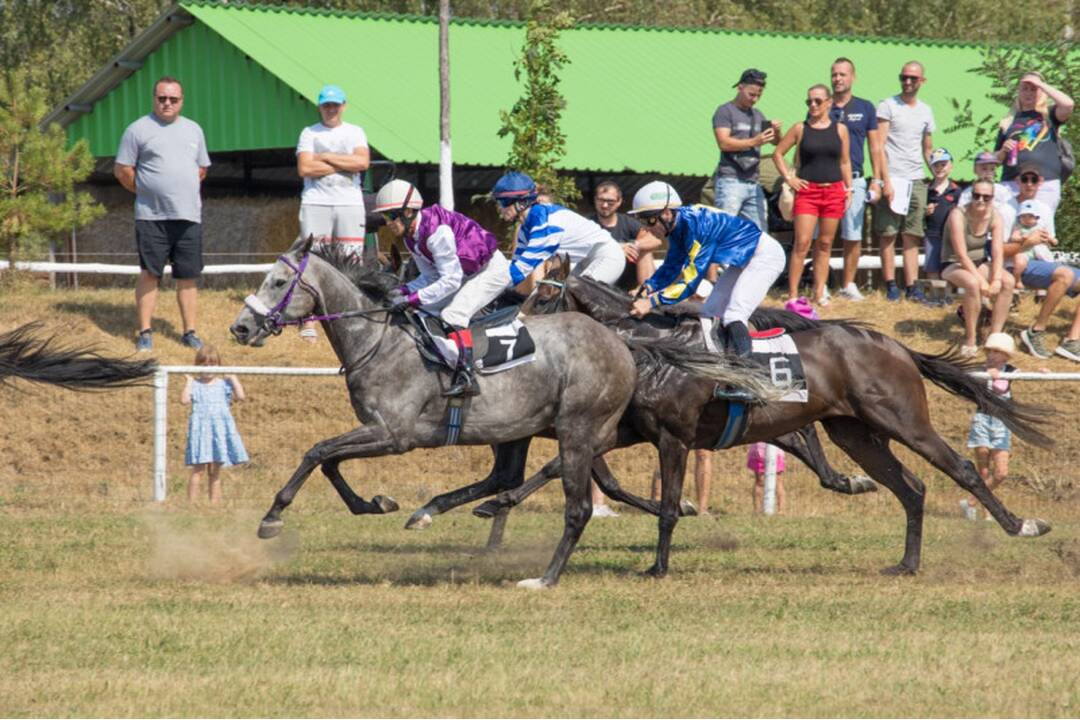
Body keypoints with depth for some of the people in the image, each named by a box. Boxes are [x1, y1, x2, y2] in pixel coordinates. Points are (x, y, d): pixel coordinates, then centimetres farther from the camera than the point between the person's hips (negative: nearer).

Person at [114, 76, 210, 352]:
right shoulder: (138, 130, -1)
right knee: (149, 274, -4)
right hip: (151, 216, -4)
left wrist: (184, 192, 14)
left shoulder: (193, 130, 13)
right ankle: (145, 332, 2)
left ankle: (189, 332, 11)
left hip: (189, 215, 4)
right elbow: (122, 170, 0)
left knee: (188, 277, 5)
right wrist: (145, 192, 4)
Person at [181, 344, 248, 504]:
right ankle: (191, 505, -8)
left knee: (215, 472, 7)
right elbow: (184, 400, -13)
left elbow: (241, 396, -3)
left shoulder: (223, 384, 9)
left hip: (220, 430, 2)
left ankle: (214, 504, 8)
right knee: (198, 471, -7)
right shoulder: (194, 385, 3)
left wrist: (233, 378, 2)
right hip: (200, 430, -2)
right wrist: (189, 381, -8)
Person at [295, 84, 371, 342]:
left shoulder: (355, 132, 14)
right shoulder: (309, 133, 9)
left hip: (350, 204, 1)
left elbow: (363, 162, -5)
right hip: (316, 202, -1)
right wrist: (345, 165, -5)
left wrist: (326, 158, -5)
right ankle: (308, 323, -8)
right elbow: (305, 168, -6)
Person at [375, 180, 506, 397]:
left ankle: (465, 376, -31)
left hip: (492, 270, -10)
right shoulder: (411, 237, -1)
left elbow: (451, 280, -29)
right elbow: (431, 278, 6)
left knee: (452, 314, -26)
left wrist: (414, 298, -31)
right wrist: (405, 291, -11)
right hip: (467, 275, 10)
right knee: (424, 310, 6)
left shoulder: (437, 231, -30)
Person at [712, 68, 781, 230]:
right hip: (731, 181, -7)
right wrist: (754, 142, -21)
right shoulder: (725, 112, 0)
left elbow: (777, 142, 22)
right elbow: (723, 143, -13)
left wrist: (776, 132, -2)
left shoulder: (757, 115, 21)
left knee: (759, 231, 3)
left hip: (753, 184, 7)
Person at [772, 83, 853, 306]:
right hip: (807, 191, -2)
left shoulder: (840, 129, 7)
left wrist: (848, 190, 7)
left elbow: (845, 162, 12)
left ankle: (819, 293, 11)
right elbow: (777, 153, 9)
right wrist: (788, 178, -1)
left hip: (834, 191, 2)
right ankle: (793, 294, -8)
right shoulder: (800, 129, 3)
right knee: (802, 243, -10)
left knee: (825, 244, 6)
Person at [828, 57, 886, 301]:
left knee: (853, 236, 1)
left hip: (854, 179, 0)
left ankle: (848, 284, 11)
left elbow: (875, 147, 10)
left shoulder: (865, 108, 8)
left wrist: (877, 181, 2)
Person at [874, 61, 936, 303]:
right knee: (888, 235, -4)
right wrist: (885, 181, -14)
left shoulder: (925, 111, 15)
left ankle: (912, 286, 1)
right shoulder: (888, 106, 0)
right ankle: (891, 285, 0)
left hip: (916, 181, 4)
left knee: (912, 237, 2)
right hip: (892, 179, -4)